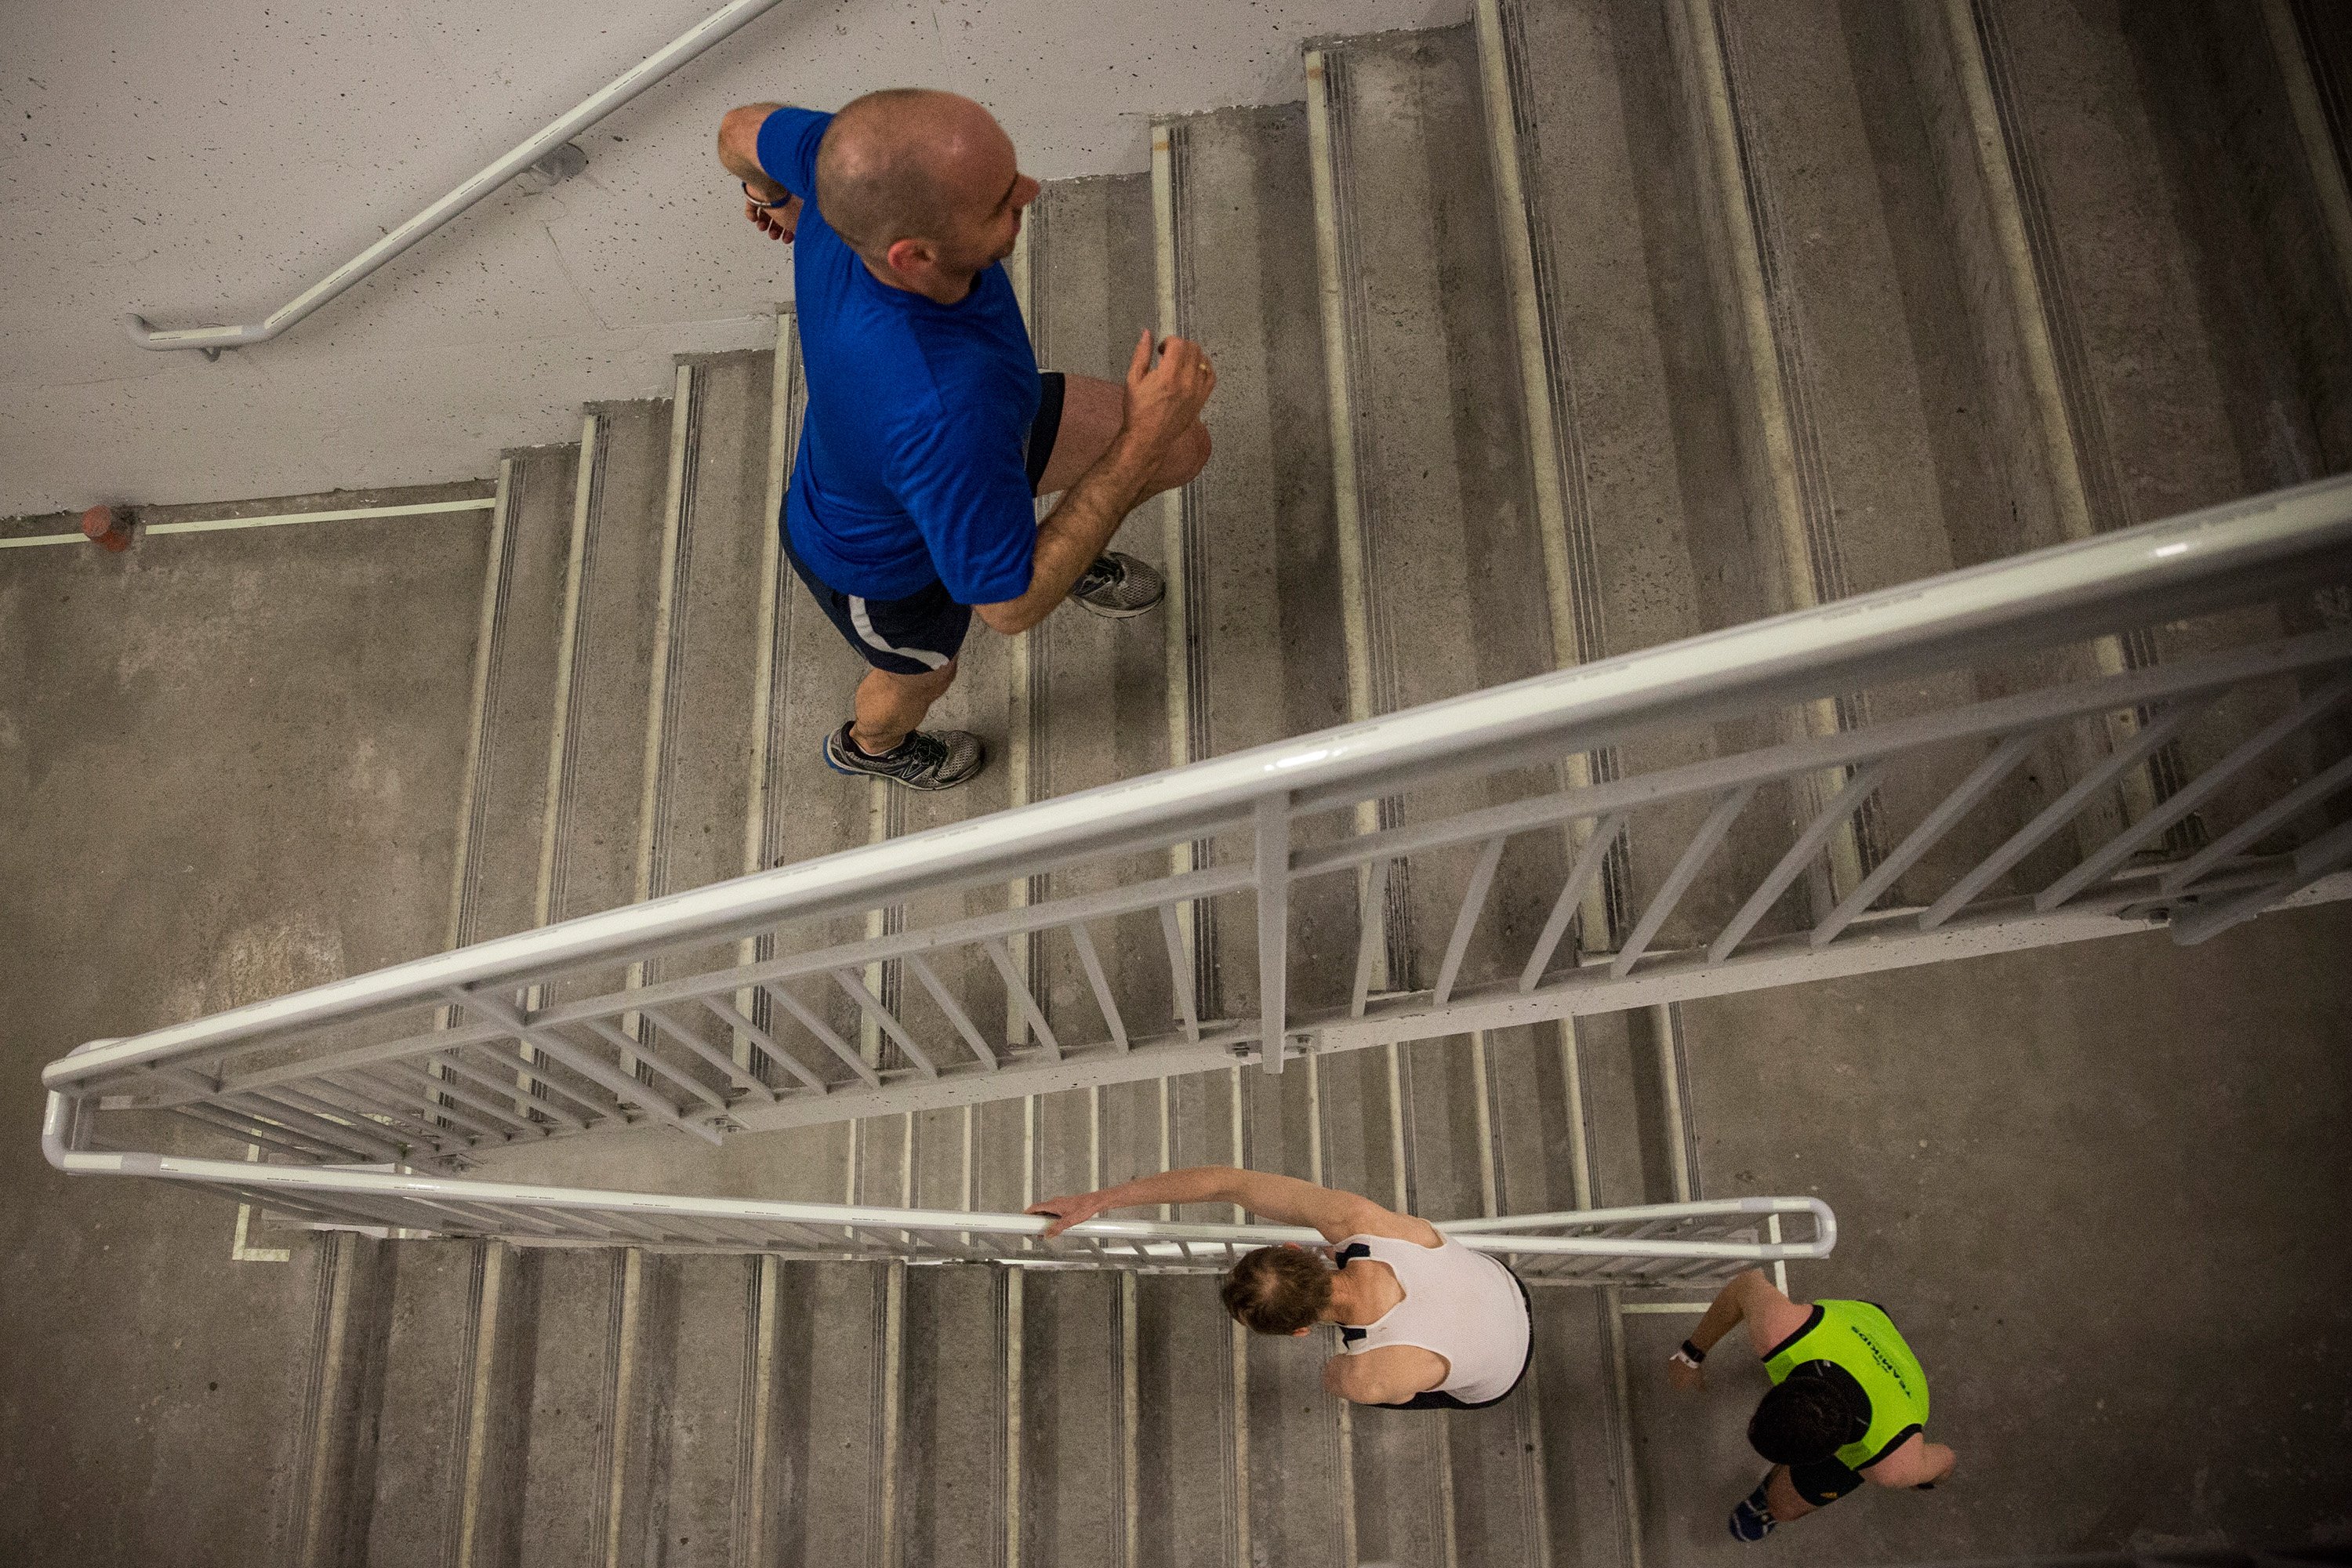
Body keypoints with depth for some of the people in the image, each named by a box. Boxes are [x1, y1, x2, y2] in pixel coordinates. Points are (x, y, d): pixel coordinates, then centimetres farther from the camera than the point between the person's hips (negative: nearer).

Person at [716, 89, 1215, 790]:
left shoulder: (852, 162, -34)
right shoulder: (945, 412, -52)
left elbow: (742, 131, -9)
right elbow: (1009, 604, -35)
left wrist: (777, 195, 15)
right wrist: (1143, 435, -35)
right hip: (884, 561, -5)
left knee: (1183, 448, 9)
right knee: (922, 672, 30)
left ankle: (1075, 555, 43)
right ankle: (871, 743, 69)